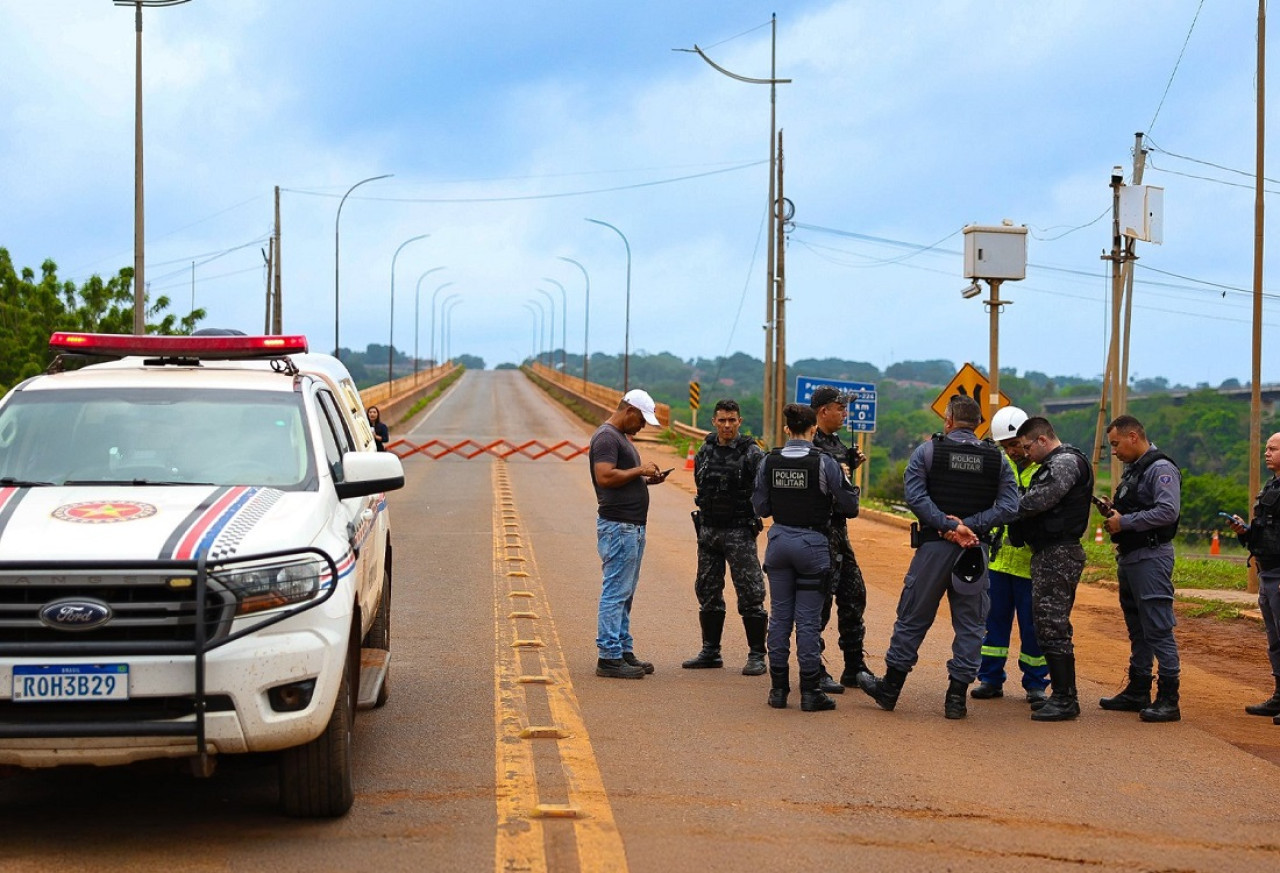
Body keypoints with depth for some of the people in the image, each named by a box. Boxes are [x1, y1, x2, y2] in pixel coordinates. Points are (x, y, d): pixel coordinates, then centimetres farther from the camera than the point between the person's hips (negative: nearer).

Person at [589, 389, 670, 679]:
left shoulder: (621, 437, 19)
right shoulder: (606, 437, -14)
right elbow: (605, 477, -25)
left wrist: (646, 479, 8)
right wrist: (639, 470, -17)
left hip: (633, 527, 11)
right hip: (618, 527, -11)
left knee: (624, 594, 14)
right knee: (615, 593, -8)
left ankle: (624, 651, 20)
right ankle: (609, 658, -6)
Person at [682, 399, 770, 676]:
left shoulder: (752, 454, -9)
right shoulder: (705, 452, 8)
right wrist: (704, 520, 15)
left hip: (739, 533, -6)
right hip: (708, 531, 6)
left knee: (750, 595, -6)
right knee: (708, 592, 11)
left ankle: (757, 656, 0)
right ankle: (710, 652, 21)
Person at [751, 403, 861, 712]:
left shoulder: (770, 461, -2)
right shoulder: (823, 462, -12)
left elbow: (760, 507, 4)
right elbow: (850, 507, -6)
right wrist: (845, 484, 13)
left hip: (779, 541, 3)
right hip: (811, 543, -3)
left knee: (779, 616, 11)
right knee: (808, 620, 1)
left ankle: (778, 688, 13)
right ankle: (810, 691, 3)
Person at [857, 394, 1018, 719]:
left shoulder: (927, 451, 0)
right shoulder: (997, 458, 5)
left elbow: (915, 495, -14)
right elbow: (1009, 506, -5)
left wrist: (950, 527, -17)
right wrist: (969, 526, -11)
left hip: (934, 546, -1)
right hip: (975, 551, 1)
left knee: (913, 618, 8)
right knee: (970, 625, 9)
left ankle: (890, 688, 17)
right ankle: (957, 695, 7)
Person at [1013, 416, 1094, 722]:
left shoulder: (1066, 462, -13)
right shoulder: (1056, 464, 22)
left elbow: (1037, 501, -22)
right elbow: (1039, 503, 18)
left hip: (1058, 555, -11)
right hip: (1052, 555, 11)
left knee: (1052, 627, -10)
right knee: (1051, 627, 14)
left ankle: (1065, 699, -8)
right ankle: (1063, 694, 20)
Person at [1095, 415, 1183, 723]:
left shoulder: (1161, 469, -13)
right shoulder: (1132, 470, 18)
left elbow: (1168, 512, -24)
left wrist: (1125, 522, -19)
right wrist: (1112, 510, 6)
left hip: (1151, 557, -10)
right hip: (1128, 557, 10)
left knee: (1158, 630, -10)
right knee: (1138, 629, 16)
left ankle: (1168, 699, -10)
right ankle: (1138, 692, 24)